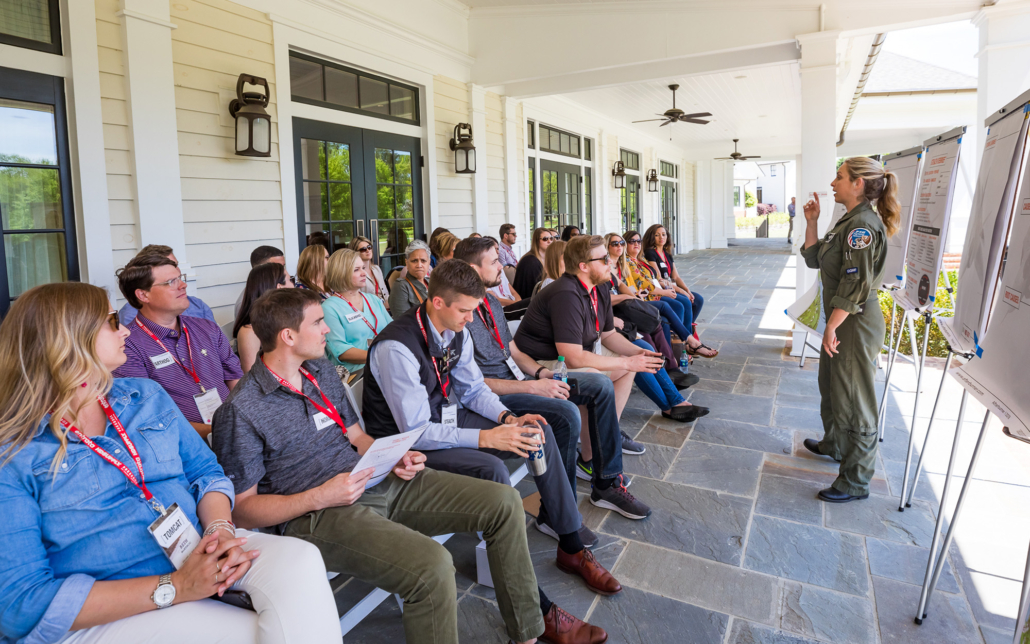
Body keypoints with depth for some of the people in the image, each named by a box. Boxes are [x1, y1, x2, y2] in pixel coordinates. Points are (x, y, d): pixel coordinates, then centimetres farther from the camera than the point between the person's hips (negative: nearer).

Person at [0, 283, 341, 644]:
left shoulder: (146, 395, 11)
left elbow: (207, 472, 11)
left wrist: (221, 529, -13)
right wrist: (174, 588, -21)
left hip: (197, 548, 5)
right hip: (105, 612, -5)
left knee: (300, 558, -24)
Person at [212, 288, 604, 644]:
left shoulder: (322, 371, 13)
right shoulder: (241, 411, -9)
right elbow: (241, 509, -8)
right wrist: (319, 497, -20)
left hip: (378, 482, 8)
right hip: (318, 514, -7)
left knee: (503, 502, -1)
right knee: (432, 566, -34)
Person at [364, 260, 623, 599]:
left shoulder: (457, 332, -3)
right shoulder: (396, 348, -27)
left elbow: (474, 389, 9)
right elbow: (417, 432, -27)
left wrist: (507, 417, -11)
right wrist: (486, 437, -31)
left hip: (449, 418, 8)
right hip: (407, 443, -8)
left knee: (540, 431, -4)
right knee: (491, 469, -32)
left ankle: (571, 547, 6)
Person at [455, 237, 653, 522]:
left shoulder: (492, 303, 12)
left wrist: (540, 372, -1)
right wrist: (532, 387, -23)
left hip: (517, 378, 10)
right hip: (492, 393, -9)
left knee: (601, 386, 0)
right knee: (566, 414, -32)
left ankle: (606, 483, 8)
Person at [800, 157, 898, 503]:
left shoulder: (864, 225, -20)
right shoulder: (849, 221, 11)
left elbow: (855, 284, -25)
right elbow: (814, 259, 16)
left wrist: (832, 327, -22)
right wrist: (811, 222, 7)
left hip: (856, 324, -11)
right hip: (841, 319, 11)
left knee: (853, 400, -1)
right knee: (831, 386, 26)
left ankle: (855, 481, 12)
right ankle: (835, 444, 47)